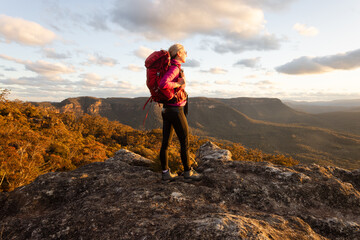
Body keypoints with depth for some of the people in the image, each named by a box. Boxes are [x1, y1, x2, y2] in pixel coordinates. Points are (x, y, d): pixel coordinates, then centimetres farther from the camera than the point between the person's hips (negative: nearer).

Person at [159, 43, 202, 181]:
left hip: (166, 109, 9)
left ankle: (165, 173, 17)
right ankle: (188, 172, 17)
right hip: (176, 110, -9)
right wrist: (179, 84, -18)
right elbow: (163, 84, -32)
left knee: (166, 142, 9)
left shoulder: (172, 68, 15)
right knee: (185, 142, 4)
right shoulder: (175, 68, -15)